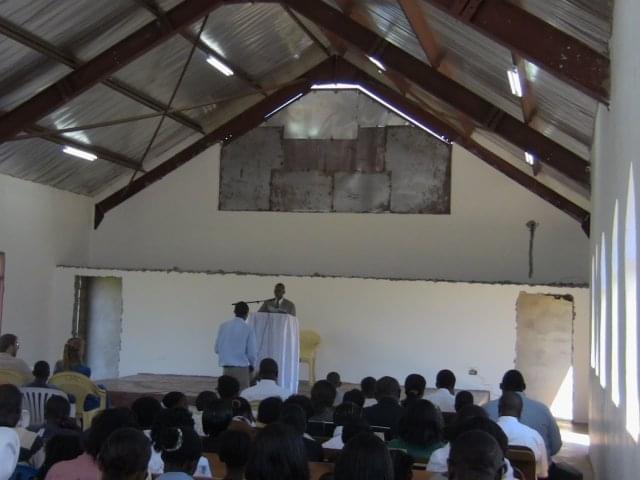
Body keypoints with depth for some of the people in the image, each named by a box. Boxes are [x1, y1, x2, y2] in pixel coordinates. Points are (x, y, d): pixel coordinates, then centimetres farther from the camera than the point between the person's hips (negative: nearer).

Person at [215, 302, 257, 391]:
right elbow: (252, 351, -6)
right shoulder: (248, 328, -8)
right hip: (241, 367, -4)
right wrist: (252, 365, 13)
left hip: (226, 367, 4)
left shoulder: (223, 326, 2)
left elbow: (217, 349, 6)